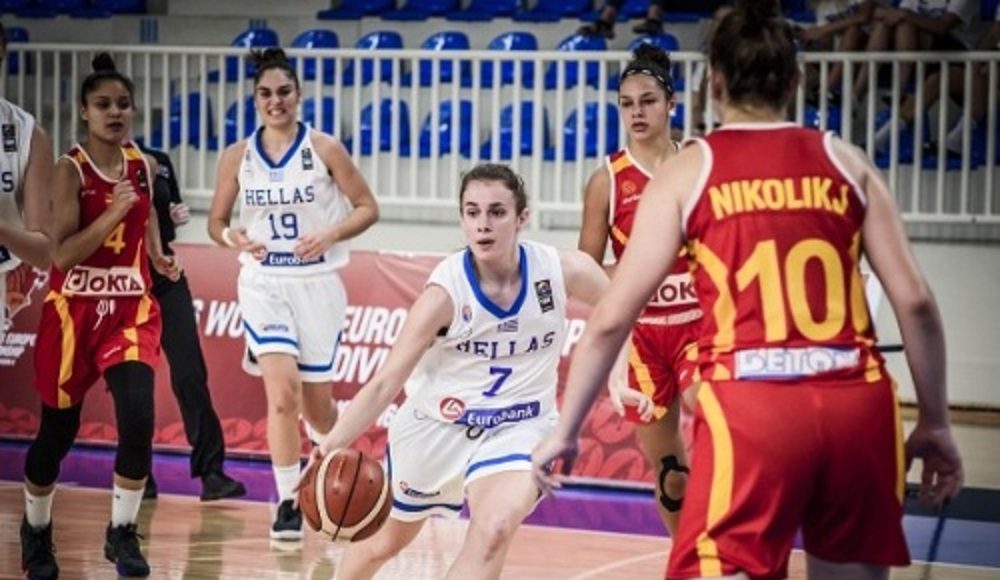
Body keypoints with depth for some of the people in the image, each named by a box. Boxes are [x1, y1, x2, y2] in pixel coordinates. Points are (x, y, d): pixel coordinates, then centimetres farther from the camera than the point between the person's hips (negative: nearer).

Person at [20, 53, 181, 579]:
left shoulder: (143, 166, 4)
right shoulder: (71, 170, -12)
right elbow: (62, 254, -21)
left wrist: (158, 258, 16)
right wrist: (114, 212, -27)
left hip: (132, 306, 3)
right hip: (74, 309, -3)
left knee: (138, 417, -17)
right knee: (58, 429, 9)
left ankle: (122, 533, 2)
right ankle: (36, 529, 35)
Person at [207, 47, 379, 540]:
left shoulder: (325, 149, -5)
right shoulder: (237, 157, 1)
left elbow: (367, 208, -1)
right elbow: (216, 220, 10)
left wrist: (329, 235, -18)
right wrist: (232, 237, -13)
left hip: (317, 283, 0)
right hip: (264, 283, 0)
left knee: (315, 403, 10)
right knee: (282, 393, -18)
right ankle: (288, 503, -9)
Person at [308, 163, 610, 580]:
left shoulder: (563, 272, -20)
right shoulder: (446, 291, -26)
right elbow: (386, 381, -28)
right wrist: (334, 443, -42)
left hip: (517, 427, 0)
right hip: (437, 424, 0)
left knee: (493, 533, -28)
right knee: (388, 539, 21)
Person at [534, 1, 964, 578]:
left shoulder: (690, 169, 9)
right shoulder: (844, 160, 13)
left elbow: (612, 317, 5)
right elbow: (915, 299, 6)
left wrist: (567, 429, 14)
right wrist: (936, 422, 15)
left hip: (750, 405, -3)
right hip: (858, 401, 3)